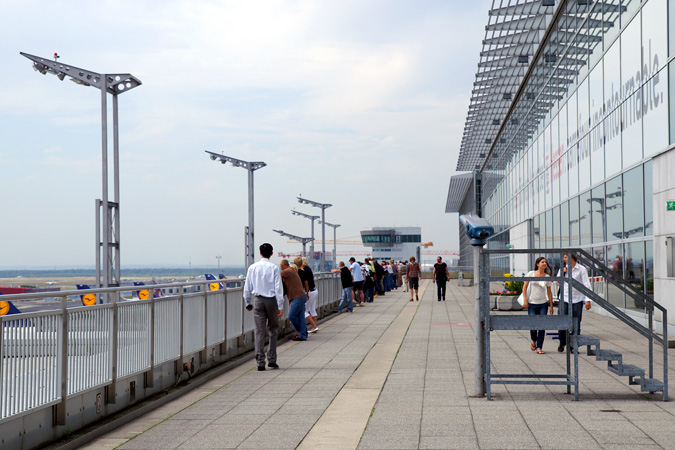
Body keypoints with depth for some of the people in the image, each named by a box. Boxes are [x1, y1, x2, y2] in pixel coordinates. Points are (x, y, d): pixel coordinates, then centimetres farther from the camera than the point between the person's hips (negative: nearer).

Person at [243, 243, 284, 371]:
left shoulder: (252, 268, 3)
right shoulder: (274, 268, -5)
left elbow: (247, 287, 8)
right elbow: (278, 287, -7)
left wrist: (248, 303, 19)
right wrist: (280, 306, -5)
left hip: (257, 300, 1)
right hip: (271, 300, -1)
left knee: (259, 331, 0)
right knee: (272, 330, 12)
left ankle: (260, 362, -4)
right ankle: (271, 360, 11)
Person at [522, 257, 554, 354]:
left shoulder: (547, 276, 5)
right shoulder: (531, 274, -1)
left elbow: (549, 292, 10)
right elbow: (524, 287, 2)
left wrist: (551, 306, 8)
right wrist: (525, 300, -7)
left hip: (543, 304, 2)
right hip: (532, 304, -2)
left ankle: (539, 347, 4)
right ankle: (534, 341, 25)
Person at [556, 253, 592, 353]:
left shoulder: (581, 269, -3)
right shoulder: (563, 268, 8)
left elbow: (586, 285, -5)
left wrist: (588, 300, -13)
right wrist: (562, 273, 0)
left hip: (577, 300, -2)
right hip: (564, 299, 2)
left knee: (576, 324, 0)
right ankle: (561, 343, 16)